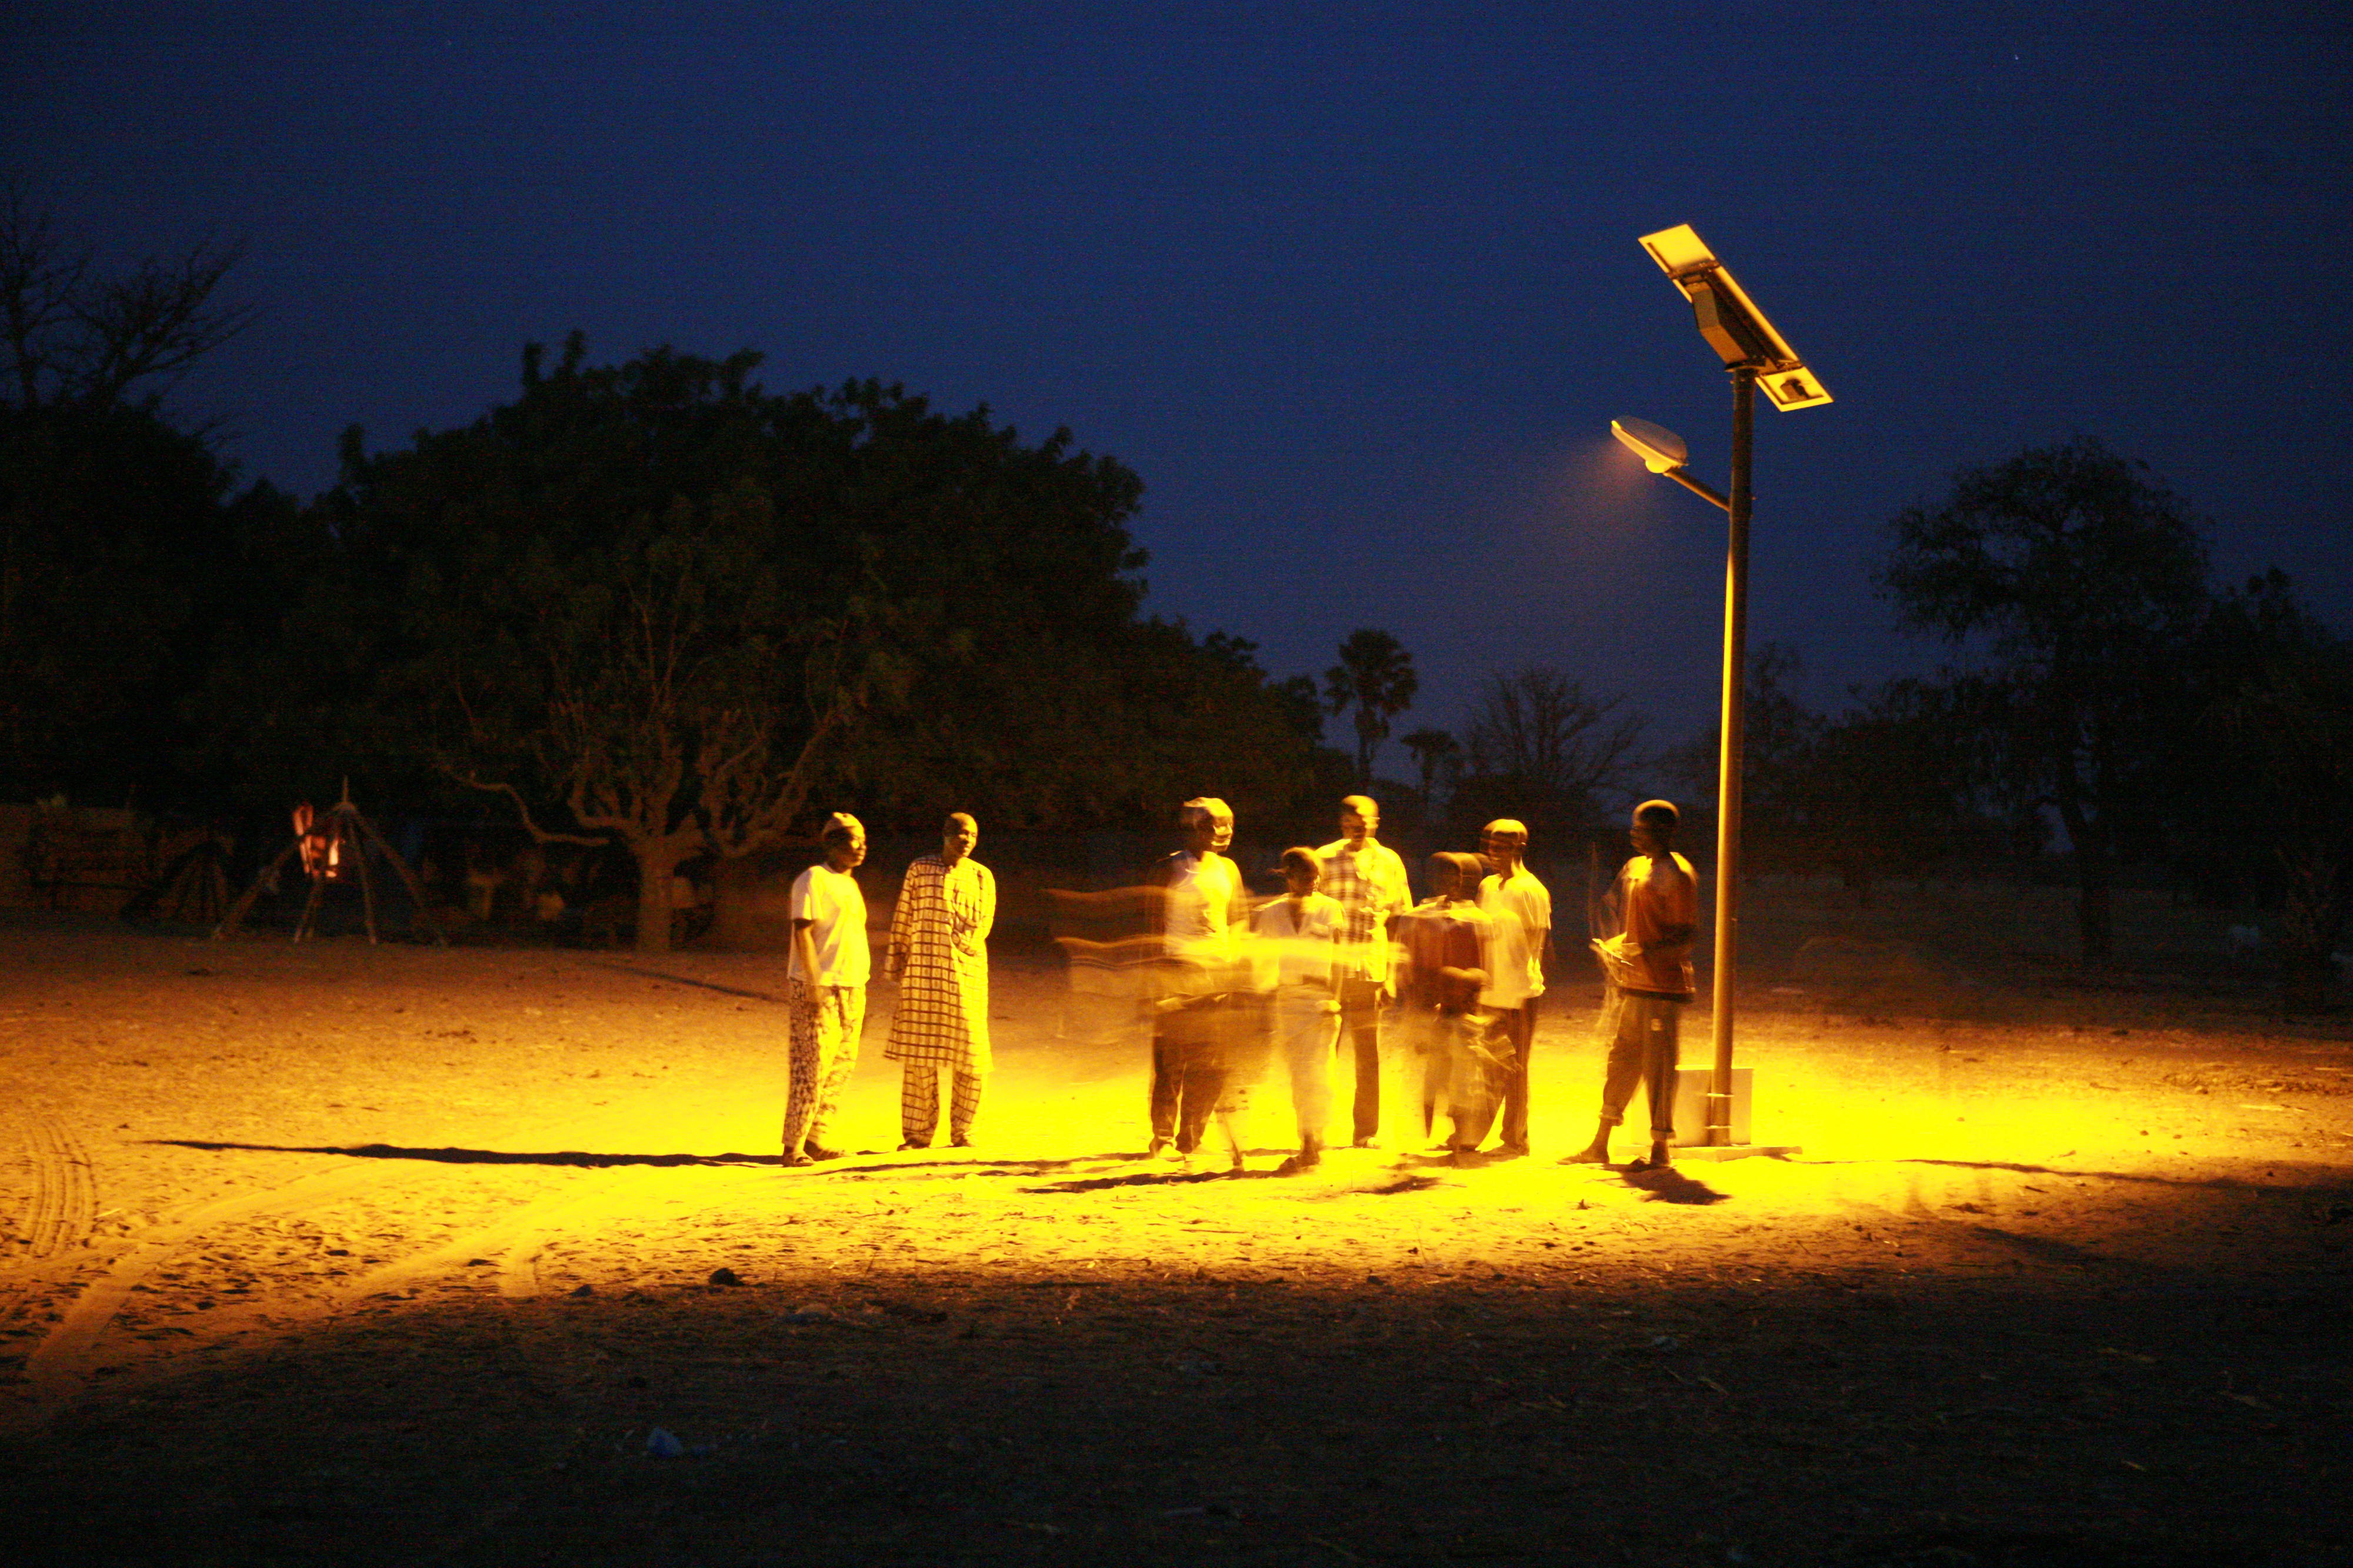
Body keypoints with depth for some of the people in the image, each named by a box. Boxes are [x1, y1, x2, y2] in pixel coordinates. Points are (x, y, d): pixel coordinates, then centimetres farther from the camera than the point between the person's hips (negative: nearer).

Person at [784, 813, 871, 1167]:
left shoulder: (850, 885, 19)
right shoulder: (813, 880, -8)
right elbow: (803, 933, -14)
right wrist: (813, 982, -21)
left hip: (851, 990, 9)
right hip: (819, 989, -9)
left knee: (841, 1067, 8)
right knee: (812, 1067, -11)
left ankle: (815, 1140, 14)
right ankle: (794, 1146, -9)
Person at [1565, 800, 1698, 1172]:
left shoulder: (1677, 876, -12)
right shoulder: (1635, 867, 14)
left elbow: (1685, 939, -17)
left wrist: (1643, 952, -26)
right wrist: (1614, 947, 10)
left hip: (1663, 988, -9)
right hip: (1634, 985, 9)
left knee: (1658, 1065, -3)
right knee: (1622, 1059, 12)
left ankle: (1661, 1148, 7)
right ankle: (1599, 1146, 19)